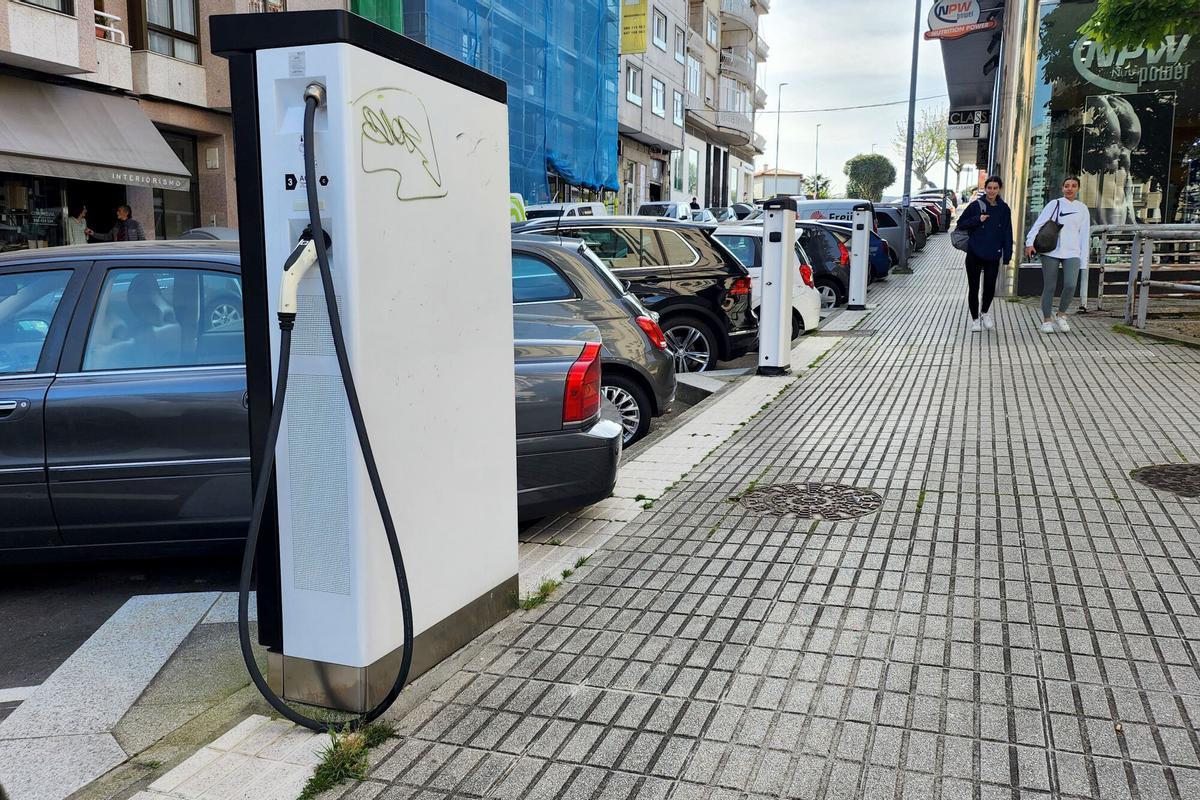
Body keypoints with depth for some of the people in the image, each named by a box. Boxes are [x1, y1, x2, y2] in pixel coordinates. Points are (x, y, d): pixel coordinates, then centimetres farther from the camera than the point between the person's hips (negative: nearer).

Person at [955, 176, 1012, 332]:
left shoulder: (1004, 209, 3)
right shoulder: (976, 205, -3)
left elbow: (1007, 234, 5)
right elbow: (961, 224, 0)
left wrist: (1007, 255, 0)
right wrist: (978, 219, -15)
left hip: (993, 255, 1)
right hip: (974, 254, -1)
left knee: (990, 287, 0)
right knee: (973, 288, 3)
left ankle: (985, 313, 28)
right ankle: (975, 319, 18)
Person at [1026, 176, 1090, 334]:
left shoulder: (1082, 209, 12)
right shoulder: (1054, 204, 4)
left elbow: (1084, 233, 13)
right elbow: (1039, 223, -5)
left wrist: (1083, 255, 7)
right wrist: (1030, 242, -17)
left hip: (1072, 253, 1)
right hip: (1051, 251, -1)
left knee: (1070, 285, -15)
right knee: (1049, 287, 3)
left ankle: (1061, 315, 7)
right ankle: (1047, 320, 16)